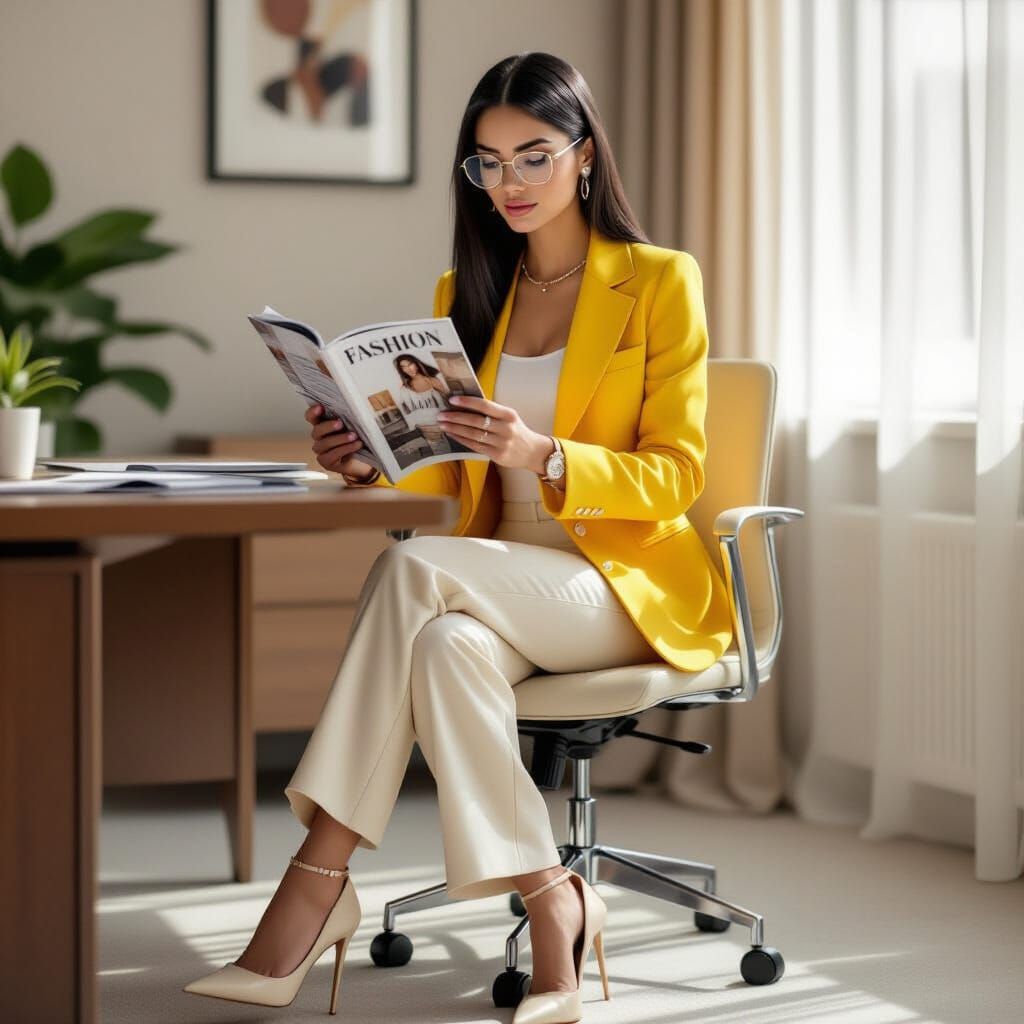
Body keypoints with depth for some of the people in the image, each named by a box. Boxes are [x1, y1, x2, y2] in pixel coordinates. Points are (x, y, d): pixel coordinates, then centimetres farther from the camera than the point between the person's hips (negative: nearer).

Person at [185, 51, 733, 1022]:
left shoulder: (660, 283, -2)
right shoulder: (465, 292, 14)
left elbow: (675, 475, -9)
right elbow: (446, 469, 11)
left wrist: (539, 453, -27)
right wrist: (372, 459, -13)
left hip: (633, 580, -4)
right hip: (500, 580, 4)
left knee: (413, 569, -32)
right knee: (447, 643, -35)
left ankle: (319, 878, -27)